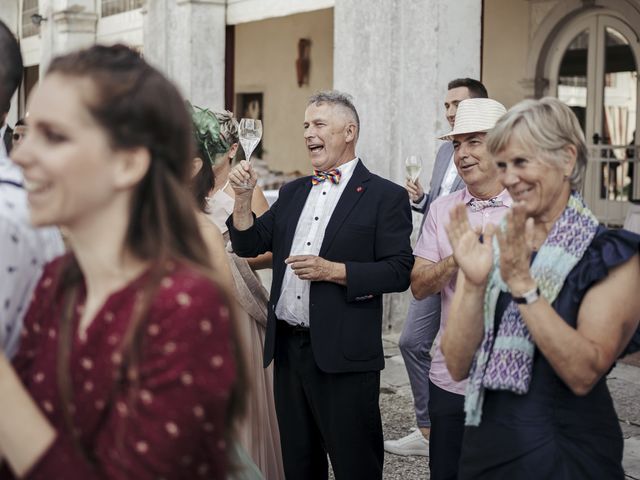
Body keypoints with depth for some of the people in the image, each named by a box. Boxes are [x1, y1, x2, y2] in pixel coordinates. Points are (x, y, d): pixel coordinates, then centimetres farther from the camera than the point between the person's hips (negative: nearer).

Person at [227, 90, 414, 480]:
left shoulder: (385, 196, -5)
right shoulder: (293, 192, 14)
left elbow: (399, 272, -12)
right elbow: (248, 245, 12)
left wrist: (333, 271, -20)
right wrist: (244, 195, -3)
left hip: (344, 357, -6)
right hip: (288, 348, 6)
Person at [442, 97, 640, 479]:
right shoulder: (488, 246, 2)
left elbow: (584, 374, -21)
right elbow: (458, 365, -6)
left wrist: (522, 283, -26)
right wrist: (474, 283, -20)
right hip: (485, 448, 4)